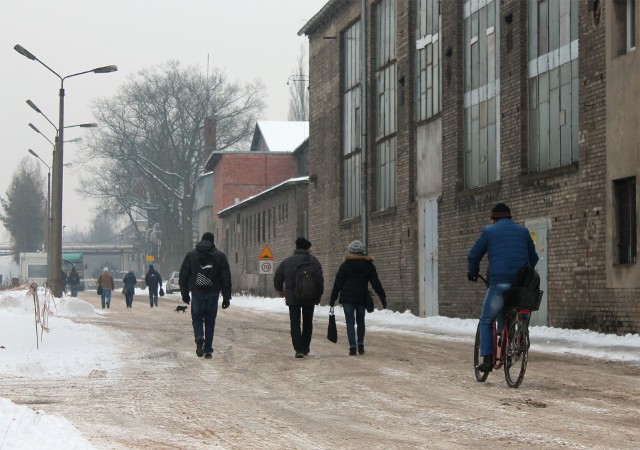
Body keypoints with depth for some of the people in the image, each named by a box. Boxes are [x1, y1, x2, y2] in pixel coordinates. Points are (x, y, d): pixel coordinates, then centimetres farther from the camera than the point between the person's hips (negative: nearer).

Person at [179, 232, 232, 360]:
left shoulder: (190, 255, 5)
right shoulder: (220, 256, 3)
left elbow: (183, 276, 7)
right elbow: (226, 278, 2)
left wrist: (184, 294, 13)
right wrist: (226, 298, 5)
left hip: (197, 293, 0)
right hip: (213, 294, 0)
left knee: (197, 318, 10)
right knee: (210, 321, 8)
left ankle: (199, 338, -20)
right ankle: (208, 350, 7)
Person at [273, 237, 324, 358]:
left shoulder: (287, 261, 6)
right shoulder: (312, 260, -3)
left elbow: (277, 277, 10)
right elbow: (319, 278, -11)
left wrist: (280, 290, 27)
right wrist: (320, 292, 0)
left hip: (292, 297, 1)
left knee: (295, 323, 1)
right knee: (307, 322, 15)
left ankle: (298, 349, -12)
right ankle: (305, 347, 21)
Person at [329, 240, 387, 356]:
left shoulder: (345, 265, -2)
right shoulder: (368, 266, 3)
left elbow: (338, 283, -2)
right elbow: (376, 283, 4)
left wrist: (333, 298, 2)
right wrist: (383, 298, 7)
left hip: (347, 298, -2)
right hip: (362, 298, 2)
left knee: (350, 322, 0)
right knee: (360, 321, 17)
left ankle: (352, 347, -8)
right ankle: (361, 346, 16)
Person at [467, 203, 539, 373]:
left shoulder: (489, 231, 7)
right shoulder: (523, 231, 18)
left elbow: (473, 255, 11)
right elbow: (533, 258, 24)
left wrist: (472, 273, 29)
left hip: (499, 282, -4)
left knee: (486, 321, 9)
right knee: (504, 317, 27)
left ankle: (487, 359, 1)